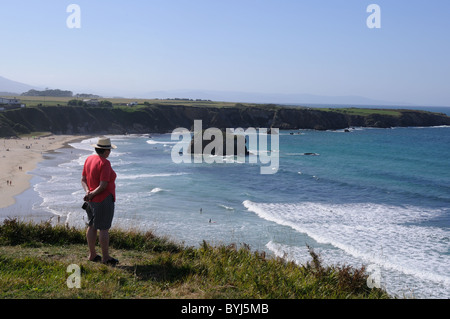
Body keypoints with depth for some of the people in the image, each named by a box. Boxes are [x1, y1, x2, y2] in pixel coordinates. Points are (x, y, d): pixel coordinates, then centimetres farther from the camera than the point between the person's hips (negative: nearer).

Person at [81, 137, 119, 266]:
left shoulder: (89, 159, 6)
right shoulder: (105, 163, -20)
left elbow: (83, 179, 7)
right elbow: (103, 185, -24)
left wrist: (87, 191, -7)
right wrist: (92, 194, -11)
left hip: (92, 200, 9)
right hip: (104, 200, -9)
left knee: (92, 226, 14)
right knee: (104, 228, -1)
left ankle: (92, 254, 23)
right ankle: (105, 257, 7)